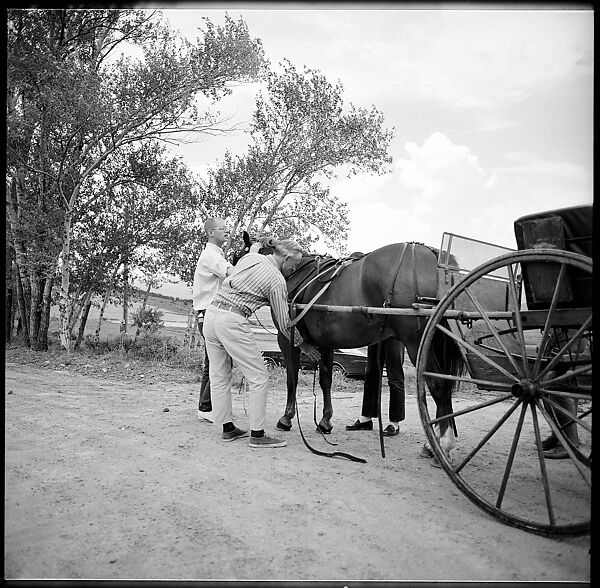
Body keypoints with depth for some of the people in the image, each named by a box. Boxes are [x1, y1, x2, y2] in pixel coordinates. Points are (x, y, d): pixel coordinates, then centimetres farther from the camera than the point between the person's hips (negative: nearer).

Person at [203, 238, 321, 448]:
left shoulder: (250, 256, 14)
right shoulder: (277, 281, -6)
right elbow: (284, 324, -1)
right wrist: (303, 344, 14)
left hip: (211, 312, 9)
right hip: (232, 321, -9)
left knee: (219, 376, 14)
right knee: (258, 376, 1)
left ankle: (227, 428, 24)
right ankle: (257, 434, 4)